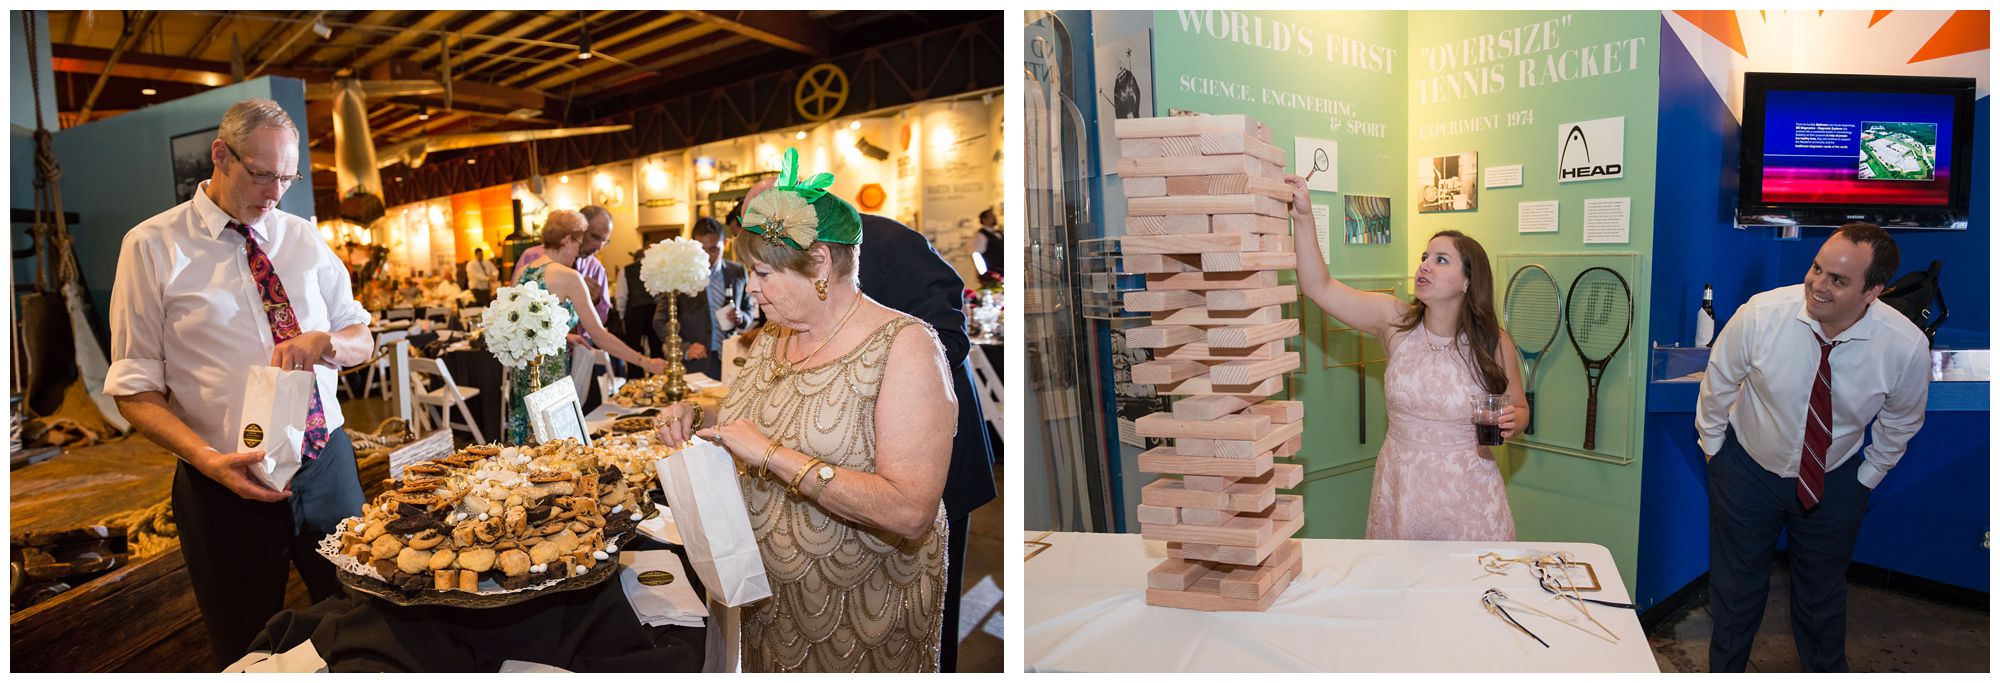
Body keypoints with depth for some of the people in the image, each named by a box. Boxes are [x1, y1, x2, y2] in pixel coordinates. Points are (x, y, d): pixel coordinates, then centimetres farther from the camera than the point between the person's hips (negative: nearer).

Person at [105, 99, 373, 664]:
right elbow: (135, 389, -5)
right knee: (249, 654, 10)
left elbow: (361, 341, 11)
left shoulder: (304, 239, 7)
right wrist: (207, 458, -22)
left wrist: (322, 341, -13)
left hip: (328, 465, 4)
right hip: (230, 484, -3)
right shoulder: (153, 246, -5)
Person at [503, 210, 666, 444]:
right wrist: (645, 362, -8)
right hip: (549, 374, -7)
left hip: (521, 372, 7)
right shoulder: (568, 277, -10)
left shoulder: (524, 272, 10)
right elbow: (599, 335, -12)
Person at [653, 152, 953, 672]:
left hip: (862, 610, -6)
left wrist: (773, 454, -29)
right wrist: (693, 424, -3)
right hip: (767, 599, 6)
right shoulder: (771, 339, 4)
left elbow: (911, 511, -30)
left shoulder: (904, 345, -19)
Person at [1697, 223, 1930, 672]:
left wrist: (1868, 477, 6)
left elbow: (1901, 422, -2)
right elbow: (1719, 381, -9)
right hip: (1747, 470, -1)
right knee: (1736, 587, 14)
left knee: (1823, 594, 20)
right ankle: (1724, 671, 36)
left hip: (1834, 481, 1)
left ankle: (1826, 672, 46)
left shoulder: (1907, 347, -24)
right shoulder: (1761, 314, -28)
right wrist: (1712, 446, 2)